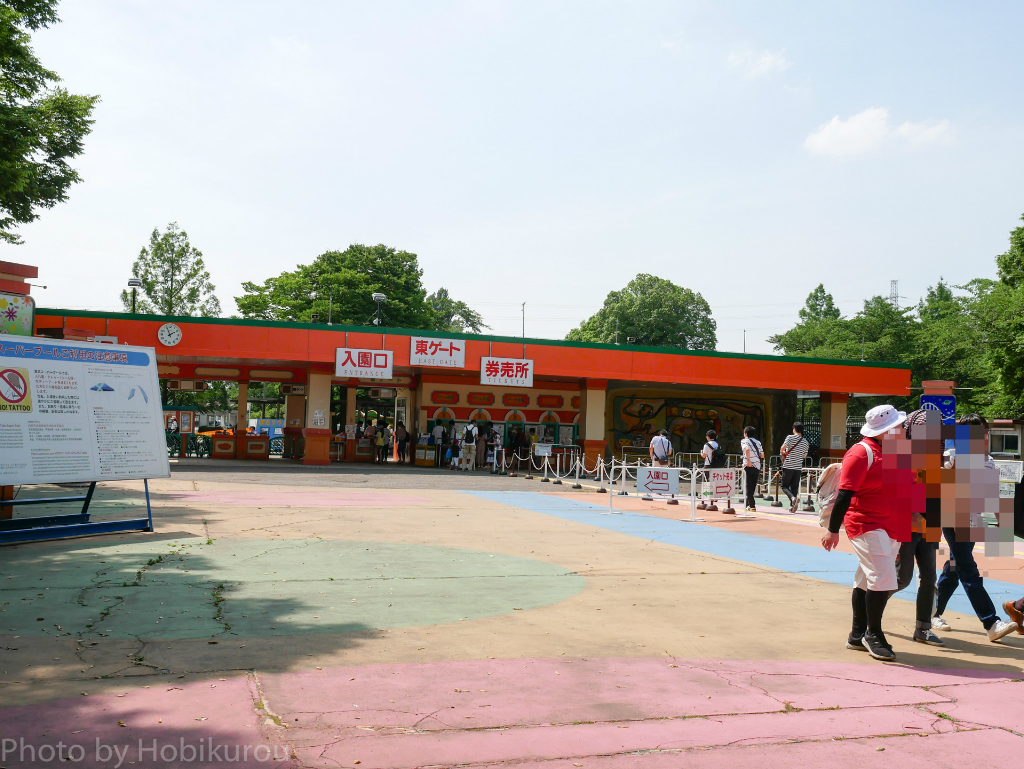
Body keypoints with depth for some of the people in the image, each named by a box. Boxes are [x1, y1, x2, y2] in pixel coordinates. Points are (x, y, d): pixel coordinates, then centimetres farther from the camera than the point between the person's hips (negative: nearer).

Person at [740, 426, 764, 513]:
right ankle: (748, 505, 22)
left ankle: (752, 506, -6)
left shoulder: (744, 441, -1)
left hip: (749, 466, -5)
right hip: (757, 466, 5)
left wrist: (748, 460, -21)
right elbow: (762, 455, 11)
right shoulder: (758, 442, 15)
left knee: (748, 487, 1)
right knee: (752, 486, 14)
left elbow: (747, 449, -23)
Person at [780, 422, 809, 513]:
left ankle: (793, 498, -23)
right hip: (798, 467, 4)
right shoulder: (805, 442, 9)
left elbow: (784, 447, -20)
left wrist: (782, 453, 1)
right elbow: (804, 455, 16)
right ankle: (792, 507, 9)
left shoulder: (790, 437, -6)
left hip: (788, 466, -4)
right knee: (795, 487, 11)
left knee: (785, 486, 3)